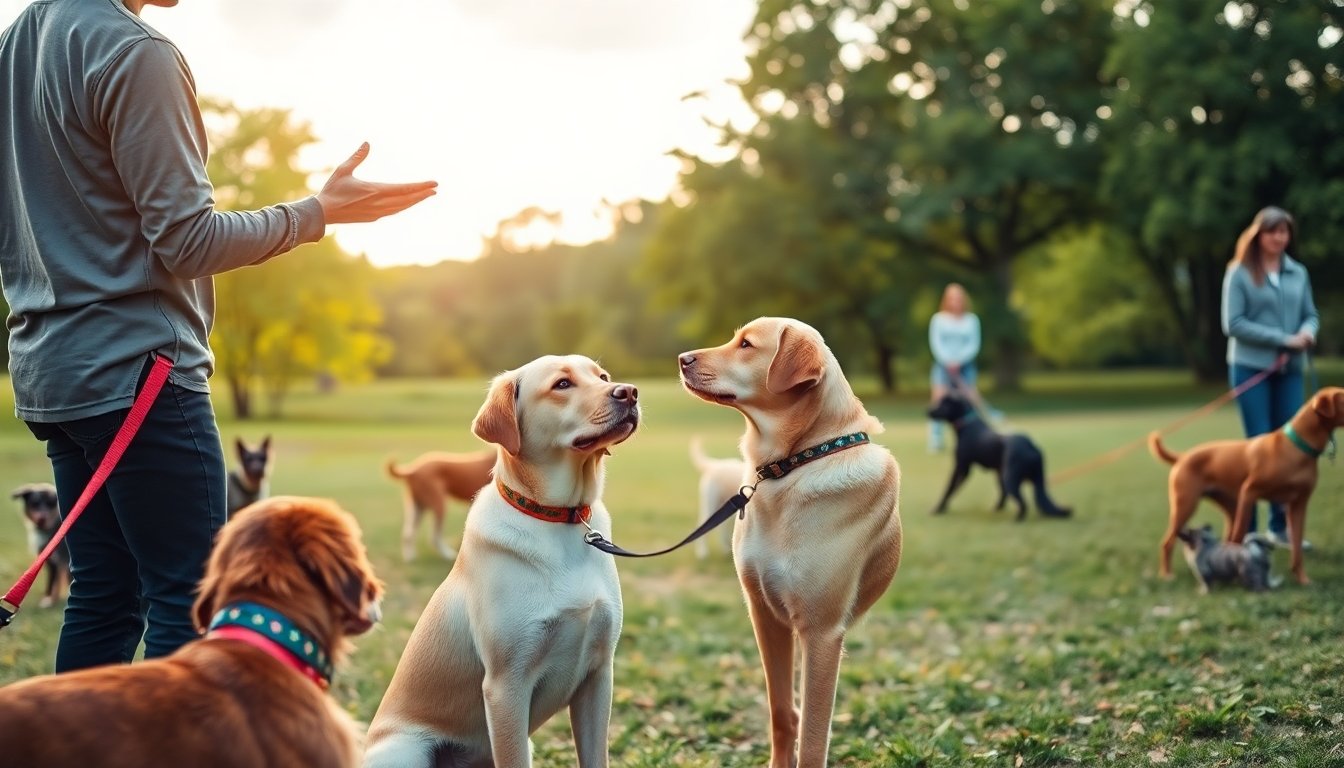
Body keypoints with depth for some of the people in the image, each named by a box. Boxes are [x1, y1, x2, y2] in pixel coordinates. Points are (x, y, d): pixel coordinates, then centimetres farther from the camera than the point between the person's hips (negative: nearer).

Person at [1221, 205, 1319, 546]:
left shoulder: (1298, 273, 10)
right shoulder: (1239, 273, -4)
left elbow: (1311, 315, 13)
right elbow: (1233, 323, -10)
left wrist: (1308, 332, -11)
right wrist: (1282, 340, -15)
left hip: (1289, 370, 4)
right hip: (1251, 368, -4)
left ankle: (1281, 525, 14)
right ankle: (1246, 529, 2)